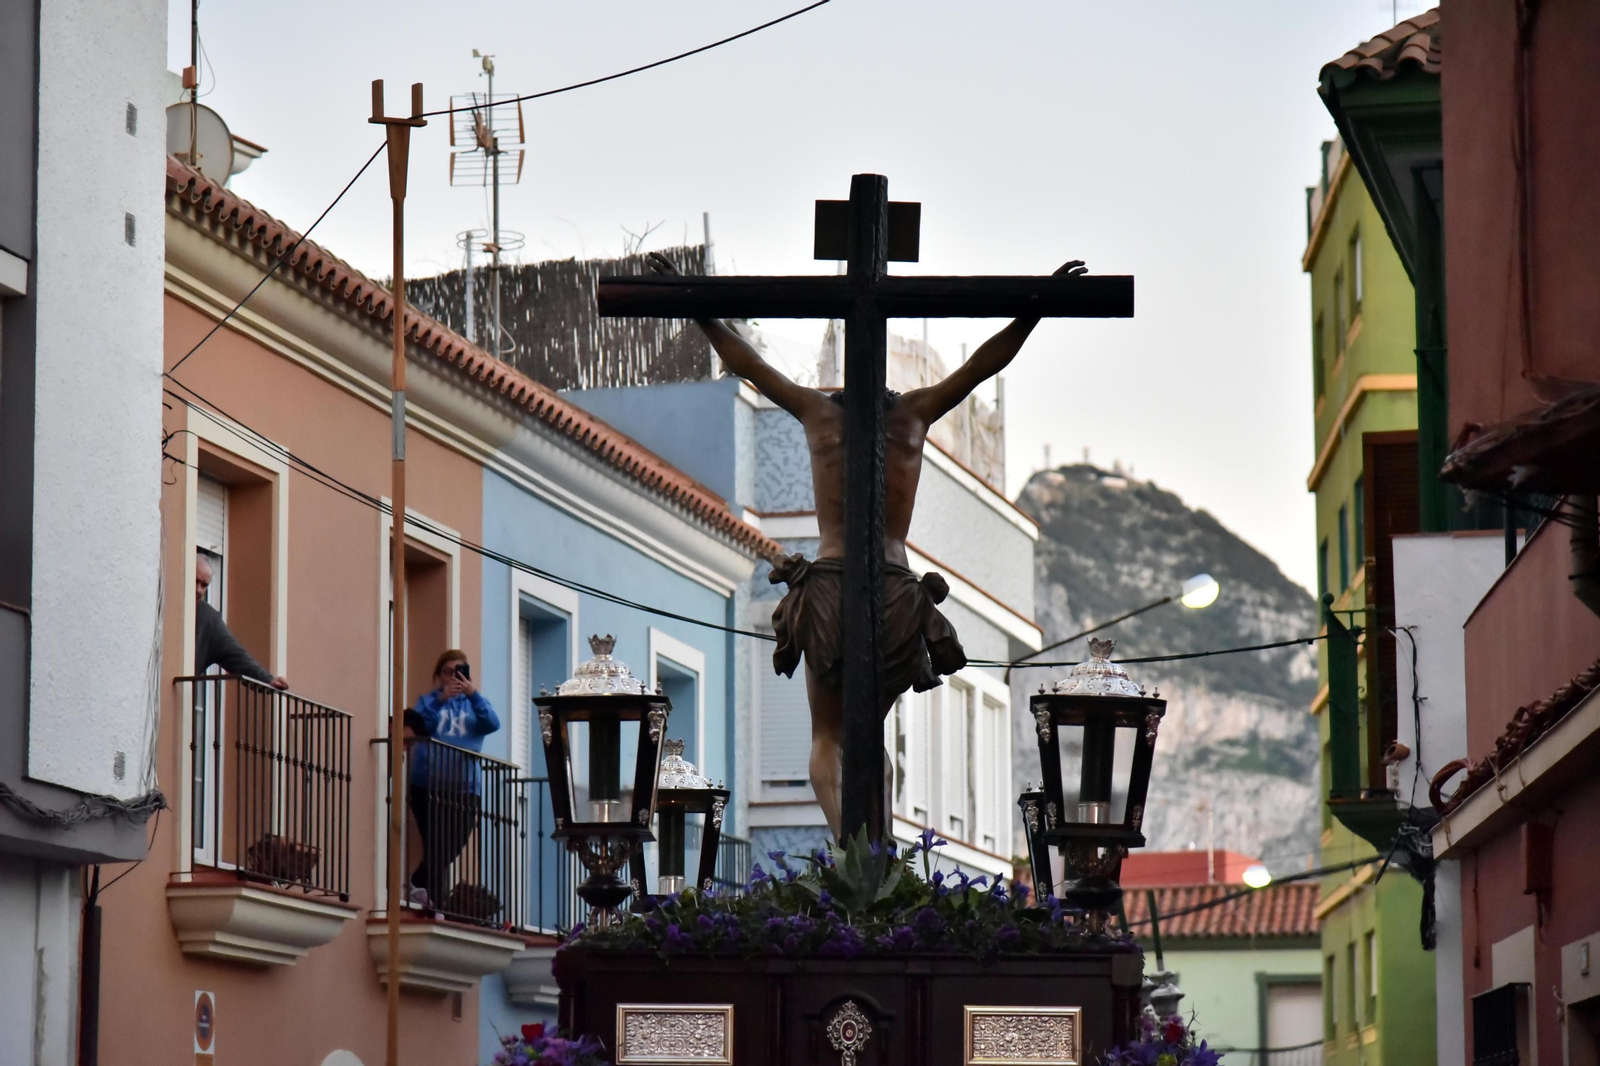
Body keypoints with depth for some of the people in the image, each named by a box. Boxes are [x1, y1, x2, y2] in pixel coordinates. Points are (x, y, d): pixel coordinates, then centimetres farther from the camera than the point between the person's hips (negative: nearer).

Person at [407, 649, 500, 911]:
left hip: (465, 789, 2)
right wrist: (440, 699, -22)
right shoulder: (429, 700, 13)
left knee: (453, 848, 1)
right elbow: (418, 724, -8)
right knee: (437, 849, -7)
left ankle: (418, 886, 18)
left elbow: (492, 724, -4)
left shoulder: (473, 703, 16)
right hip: (429, 786, -2)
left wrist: (474, 694, -19)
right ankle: (437, 903, -1)